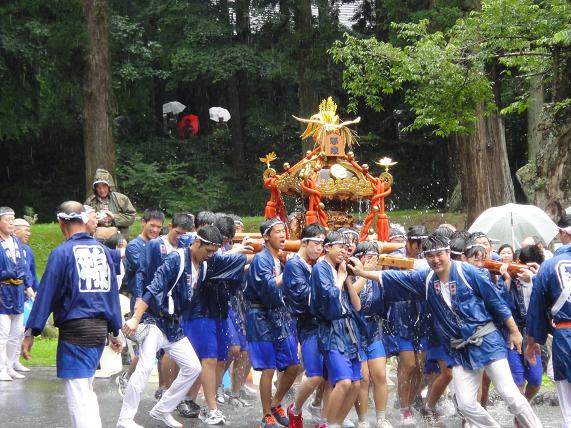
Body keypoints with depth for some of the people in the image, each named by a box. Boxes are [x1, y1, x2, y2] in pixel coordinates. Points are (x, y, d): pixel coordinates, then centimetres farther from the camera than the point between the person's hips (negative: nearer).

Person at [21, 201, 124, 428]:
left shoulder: (62, 253, -9)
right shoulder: (102, 251, 9)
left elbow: (46, 294, -10)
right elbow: (112, 292, 13)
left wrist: (31, 333, -7)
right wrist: (114, 331, 20)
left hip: (75, 330, -6)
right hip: (100, 329, 6)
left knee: (78, 397, -3)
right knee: (87, 390, 20)